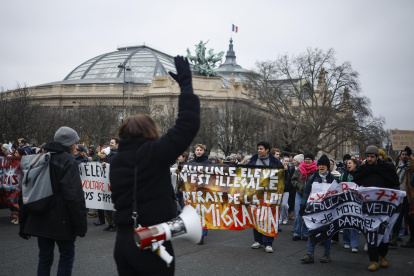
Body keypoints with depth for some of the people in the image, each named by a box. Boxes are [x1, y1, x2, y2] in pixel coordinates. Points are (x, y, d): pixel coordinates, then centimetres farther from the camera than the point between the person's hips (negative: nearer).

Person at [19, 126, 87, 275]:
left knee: (45, 257, 14)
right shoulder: (68, 161, -11)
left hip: (40, 219, 6)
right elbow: (74, 196, -19)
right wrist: (81, 224, -16)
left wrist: (24, 222, 18)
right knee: (67, 255, 6)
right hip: (61, 220, -6)